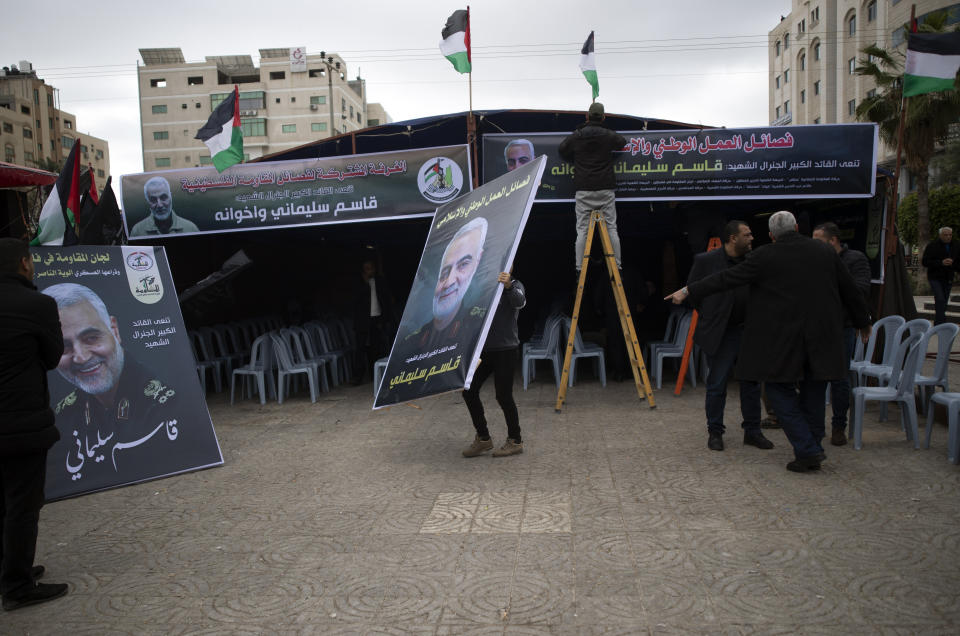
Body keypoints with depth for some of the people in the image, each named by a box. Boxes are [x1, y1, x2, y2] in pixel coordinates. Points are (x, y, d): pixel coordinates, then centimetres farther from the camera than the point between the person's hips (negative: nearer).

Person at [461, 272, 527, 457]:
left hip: (505, 350, -6)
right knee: (469, 391, 4)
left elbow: (519, 301, -28)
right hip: (483, 349, 6)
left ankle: (515, 441, 16)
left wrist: (508, 286, -48)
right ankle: (483, 439, 18)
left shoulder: (514, 286, -5)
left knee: (503, 395, -2)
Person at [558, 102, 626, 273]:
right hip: (606, 189, 0)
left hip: (584, 190, 0)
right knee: (611, 228, 4)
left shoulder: (576, 136, 3)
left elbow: (562, 149, 17)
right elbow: (622, 142, 22)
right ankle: (617, 267, 4)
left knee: (582, 230, 1)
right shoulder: (609, 135, 2)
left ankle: (579, 269, -2)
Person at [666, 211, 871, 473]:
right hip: (822, 339, 5)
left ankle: (807, 449, -3)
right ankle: (812, 451, 21)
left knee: (781, 390, 5)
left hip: (782, 339, -5)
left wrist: (688, 291, 5)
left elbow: (726, 278, -4)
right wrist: (863, 322, 30)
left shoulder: (764, 257, -6)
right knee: (813, 393, 14)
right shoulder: (825, 252, 7)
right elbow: (849, 290, 15)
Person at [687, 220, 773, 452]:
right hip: (719, 333, -4)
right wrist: (709, 315, 2)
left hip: (748, 331, 4)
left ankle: (752, 431, 20)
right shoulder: (706, 261, -8)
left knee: (752, 383, 9)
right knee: (717, 385, 2)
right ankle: (714, 432, 15)